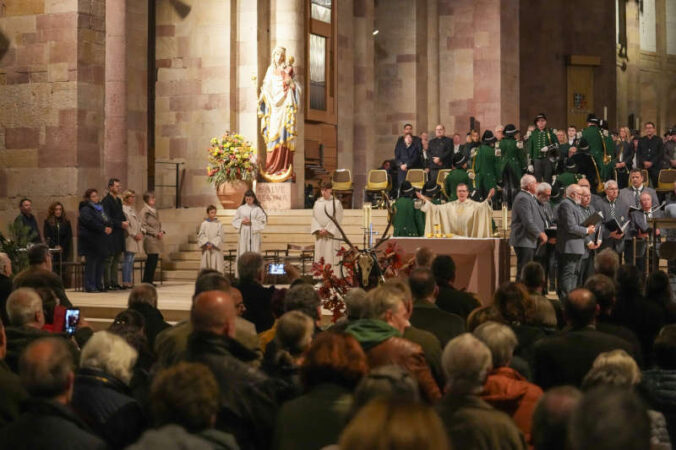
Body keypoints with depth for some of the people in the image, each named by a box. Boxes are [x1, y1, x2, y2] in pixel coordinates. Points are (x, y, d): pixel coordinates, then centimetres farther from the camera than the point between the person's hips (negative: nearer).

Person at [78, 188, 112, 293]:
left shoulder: (99, 208, 20)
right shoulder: (85, 209, -7)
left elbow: (106, 220, 19)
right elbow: (90, 222, -21)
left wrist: (109, 227, -3)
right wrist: (104, 229, -18)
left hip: (99, 241, 8)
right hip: (90, 240, -8)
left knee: (100, 262, 9)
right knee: (91, 263, -8)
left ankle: (99, 286, 15)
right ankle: (89, 287, -5)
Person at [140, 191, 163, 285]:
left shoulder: (155, 211, 18)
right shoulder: (144, 211, -7)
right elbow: (144, 225, -13)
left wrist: (161, 232, 5)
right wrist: (155, 233, -15)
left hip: (156, 239, 8)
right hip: (149, 238, -8)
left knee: (154, 260, 7)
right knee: (152, 260, -10)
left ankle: (149, 281, 13)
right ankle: (147, 281, -4)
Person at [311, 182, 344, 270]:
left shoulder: (336, 203, -1)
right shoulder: (317, 203, 11)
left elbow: (337, 219, -6)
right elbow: (314, 217, 8)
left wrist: (327, 229, -14)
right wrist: (319, 229, -8)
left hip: (332, 234, -4)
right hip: (320, 236, 4)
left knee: (331, 256, -6)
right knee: (319, 256, 3)